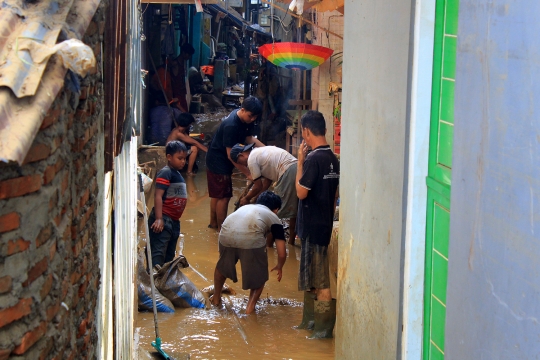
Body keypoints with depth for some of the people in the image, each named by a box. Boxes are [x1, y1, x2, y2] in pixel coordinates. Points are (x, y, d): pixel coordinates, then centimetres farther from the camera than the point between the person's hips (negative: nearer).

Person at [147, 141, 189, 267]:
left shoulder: (178, 174, 16)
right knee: (158, 253, -14)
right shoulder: (165, 173, -12)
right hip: (163, 220, -10)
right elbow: (158, 196, -20)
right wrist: (158, 219, -27)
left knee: (169, 256, 16)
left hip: (174, 221, 10)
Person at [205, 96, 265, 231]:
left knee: (217, 194, 21)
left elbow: (249, 138, 6)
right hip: (218, 162, -9)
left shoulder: (246, 119, -6)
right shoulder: (231, 125, -32)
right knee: (224, 196, -2)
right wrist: (247, 173, -27)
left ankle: (213, 222, 35)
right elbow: (231, 155, -29)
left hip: (222, 161, 9)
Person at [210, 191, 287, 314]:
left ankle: (216, 298, 45)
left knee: (222, 266, 32)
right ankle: (250, 306, 17)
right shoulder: (274, 218, 26)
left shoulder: (245, 207, 38)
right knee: (259, 274, 23)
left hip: (226, 234, 4)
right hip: (252, 239, -4)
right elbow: (282, 254, 20)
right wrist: (279, 267, 41)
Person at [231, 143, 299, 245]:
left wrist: (246, 199, 20)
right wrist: (254, 198, 34)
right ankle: (291, 241, 28)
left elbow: (258, 187, 4)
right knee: (293, 208, 18)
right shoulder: (260, 152, 28)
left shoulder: (252, 159, 0)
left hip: (288, 172, -9)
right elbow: (266, 182, 31)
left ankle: (269, 243, 9)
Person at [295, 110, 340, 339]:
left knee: (319, 279, -2)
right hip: (324, 224, 9)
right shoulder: (333, 158, 8)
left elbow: (301, 192, -17)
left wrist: (300, 161, -12)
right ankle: (311, 320, 28)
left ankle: (325, 327, 3)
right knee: (310, 276, 19)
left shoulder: (313, 158, -20)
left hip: (313, 226, -9)